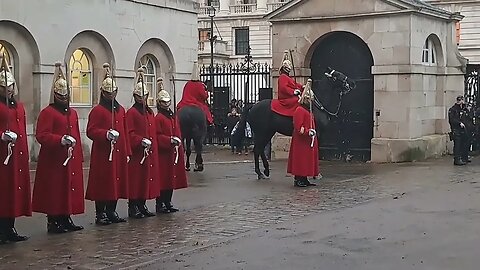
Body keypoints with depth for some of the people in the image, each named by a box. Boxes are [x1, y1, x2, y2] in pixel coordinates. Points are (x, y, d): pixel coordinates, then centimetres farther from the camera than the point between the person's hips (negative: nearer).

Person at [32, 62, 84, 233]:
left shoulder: (72, 113, 17)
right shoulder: (47, 113, -6)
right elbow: (41, 135, -15)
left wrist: (79, 156, 15)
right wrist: (60, 139, -27)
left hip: (72, 160, 7)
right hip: (54, 161, -7)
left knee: (70, 189, 10)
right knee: (54, 191, -4)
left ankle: (66, 220, 19)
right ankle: (53, 222, 4)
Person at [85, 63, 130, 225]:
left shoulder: (121, 110, 14)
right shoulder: (97, 110, -5)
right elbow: (90, 131, -10)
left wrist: (127, 152, 12)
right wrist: (106, 134, -25)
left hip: (118, 154, 6)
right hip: (102, 154, -6)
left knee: (116, 181, 10)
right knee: (103, 183, -3)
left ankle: (112, 212, 21)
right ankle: (100, 214, 5)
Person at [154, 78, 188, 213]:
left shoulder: (174, 116, 16)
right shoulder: (158, 118, -8)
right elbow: (157, 136, -14)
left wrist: (178, 143, 12)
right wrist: (170, 140, -22)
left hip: (174, 152, 8)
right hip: (163, 153, -8)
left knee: (172, 178, 11)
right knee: (163, 179, -4)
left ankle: (168, 203, 19)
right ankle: (160, 204, 2)